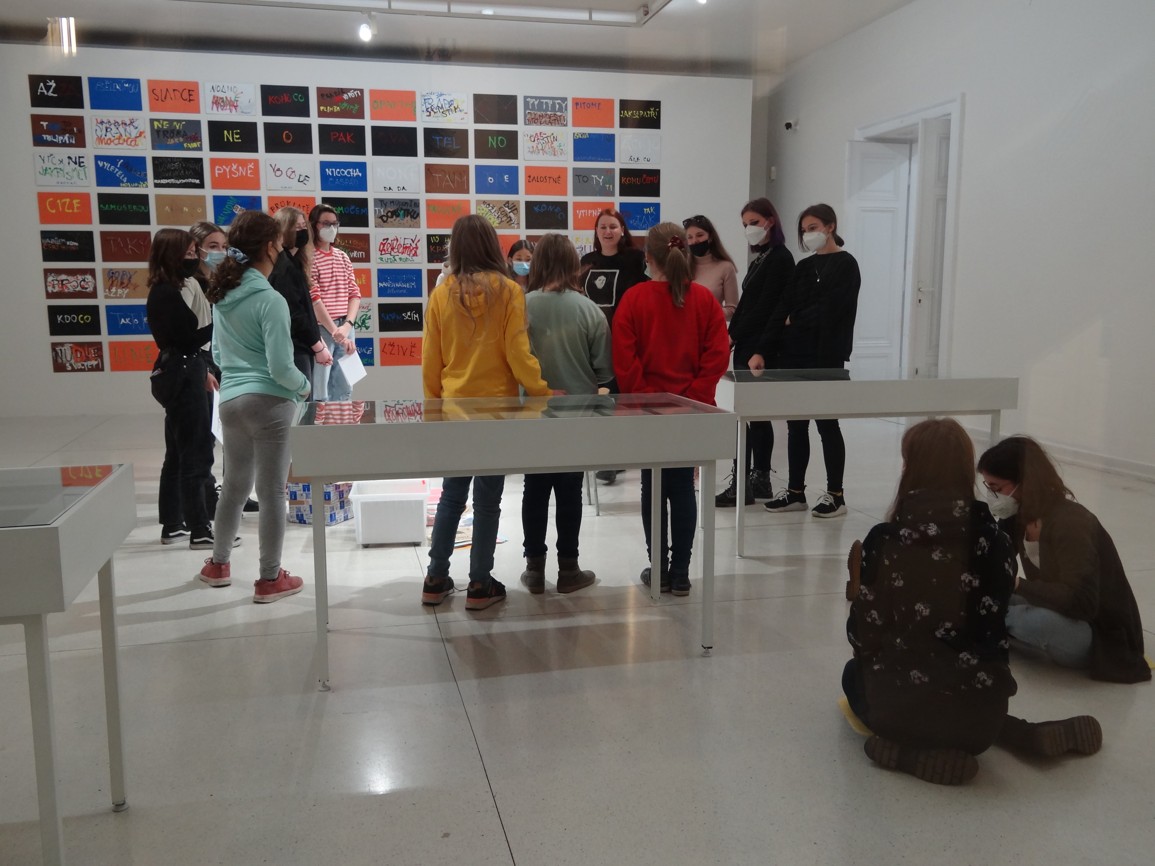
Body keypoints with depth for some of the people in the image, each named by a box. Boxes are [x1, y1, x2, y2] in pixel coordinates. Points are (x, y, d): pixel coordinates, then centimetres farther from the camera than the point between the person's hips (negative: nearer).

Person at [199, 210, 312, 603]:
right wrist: (304, 386, 1)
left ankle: (218, 563, 35)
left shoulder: (222, 294, 7)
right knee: (272, 491, 3)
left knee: (235, 483, 21)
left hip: (230, 399, 7)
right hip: (268, 401, -7)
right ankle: (270, 579, 13)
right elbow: (281, 367, -17)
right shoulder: (270, 300, -16)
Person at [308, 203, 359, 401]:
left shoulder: (342, 256, 15)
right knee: (319, 395, -4)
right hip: (320, 329, -6)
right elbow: (313, 298, -13)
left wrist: (347, 325, -6)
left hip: (344, 328, 6)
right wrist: (335, 331, -18)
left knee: (344, 391, 13)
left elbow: (354, 293, 9)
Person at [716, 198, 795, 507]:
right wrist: (733, 335, 4)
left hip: (760, 347, -9)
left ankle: (740, 484, -5)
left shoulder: (780, 258, -9)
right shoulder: (759, 258, 17)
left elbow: (765, 307, -15)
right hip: (747, 345, 9)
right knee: (757, 414, 11)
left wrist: (734, 336, -11)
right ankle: (760, 479, 18)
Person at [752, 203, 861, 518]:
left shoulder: (845, 265, -5)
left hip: (825, 357, -6)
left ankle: (835, 495, 10)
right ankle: (795, 491, 18)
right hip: (794, 355, 6)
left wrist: (796, 321, 0)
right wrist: (762, 351, -3)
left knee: (826, 423, 0)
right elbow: (782, 311, 6)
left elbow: (829, 312, -15)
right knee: (795, 423, 9)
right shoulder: (804, 267, 14)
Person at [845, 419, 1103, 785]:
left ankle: (913, 751, 7)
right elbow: (992, 633, 2)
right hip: (980, 717, 4)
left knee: (855, 673, 31)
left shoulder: (884, 540, -13)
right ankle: (1021, 734, 15)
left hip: (901, 710, -4)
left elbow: (863, 635, -8)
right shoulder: (994, 540, -6)